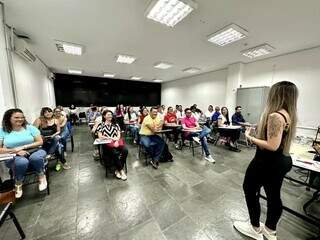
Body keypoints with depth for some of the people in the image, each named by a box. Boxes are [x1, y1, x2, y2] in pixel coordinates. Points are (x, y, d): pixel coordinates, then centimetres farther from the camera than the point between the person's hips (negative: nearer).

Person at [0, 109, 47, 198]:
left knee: (36, 158, -36)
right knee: (21, 162, -35)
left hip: (33, 152, 0)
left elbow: (40, 142, -3)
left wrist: (23, 147, -12)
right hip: (13, 157, 0)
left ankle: (41, 176, -8)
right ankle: (18, 184, -6)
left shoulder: (30, 127, 1)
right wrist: (15, 150, -16)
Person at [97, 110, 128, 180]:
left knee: (125, 150, -27)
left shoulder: (115, 124, 18)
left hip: (116, 142, 3)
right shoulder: (101, 125, 9)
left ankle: (118, 170, -11)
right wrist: (111, 138, -11)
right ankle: (122, 170, -14)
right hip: (107, 144, -3)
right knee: (115, 153, -33)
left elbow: (119, 134, 11)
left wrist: (117, 139, -11)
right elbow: (100, 137, -2)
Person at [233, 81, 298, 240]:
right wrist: (258, 131, 11)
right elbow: (281, 141, 13)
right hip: (281, 161, 9)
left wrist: (250, 138, -16)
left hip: (267, 162, -9)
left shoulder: (275, 116, -24)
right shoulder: (289, 115, 5)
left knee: (250, 191, 12)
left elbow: (272, 146, -26)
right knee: (273, 195, 22)